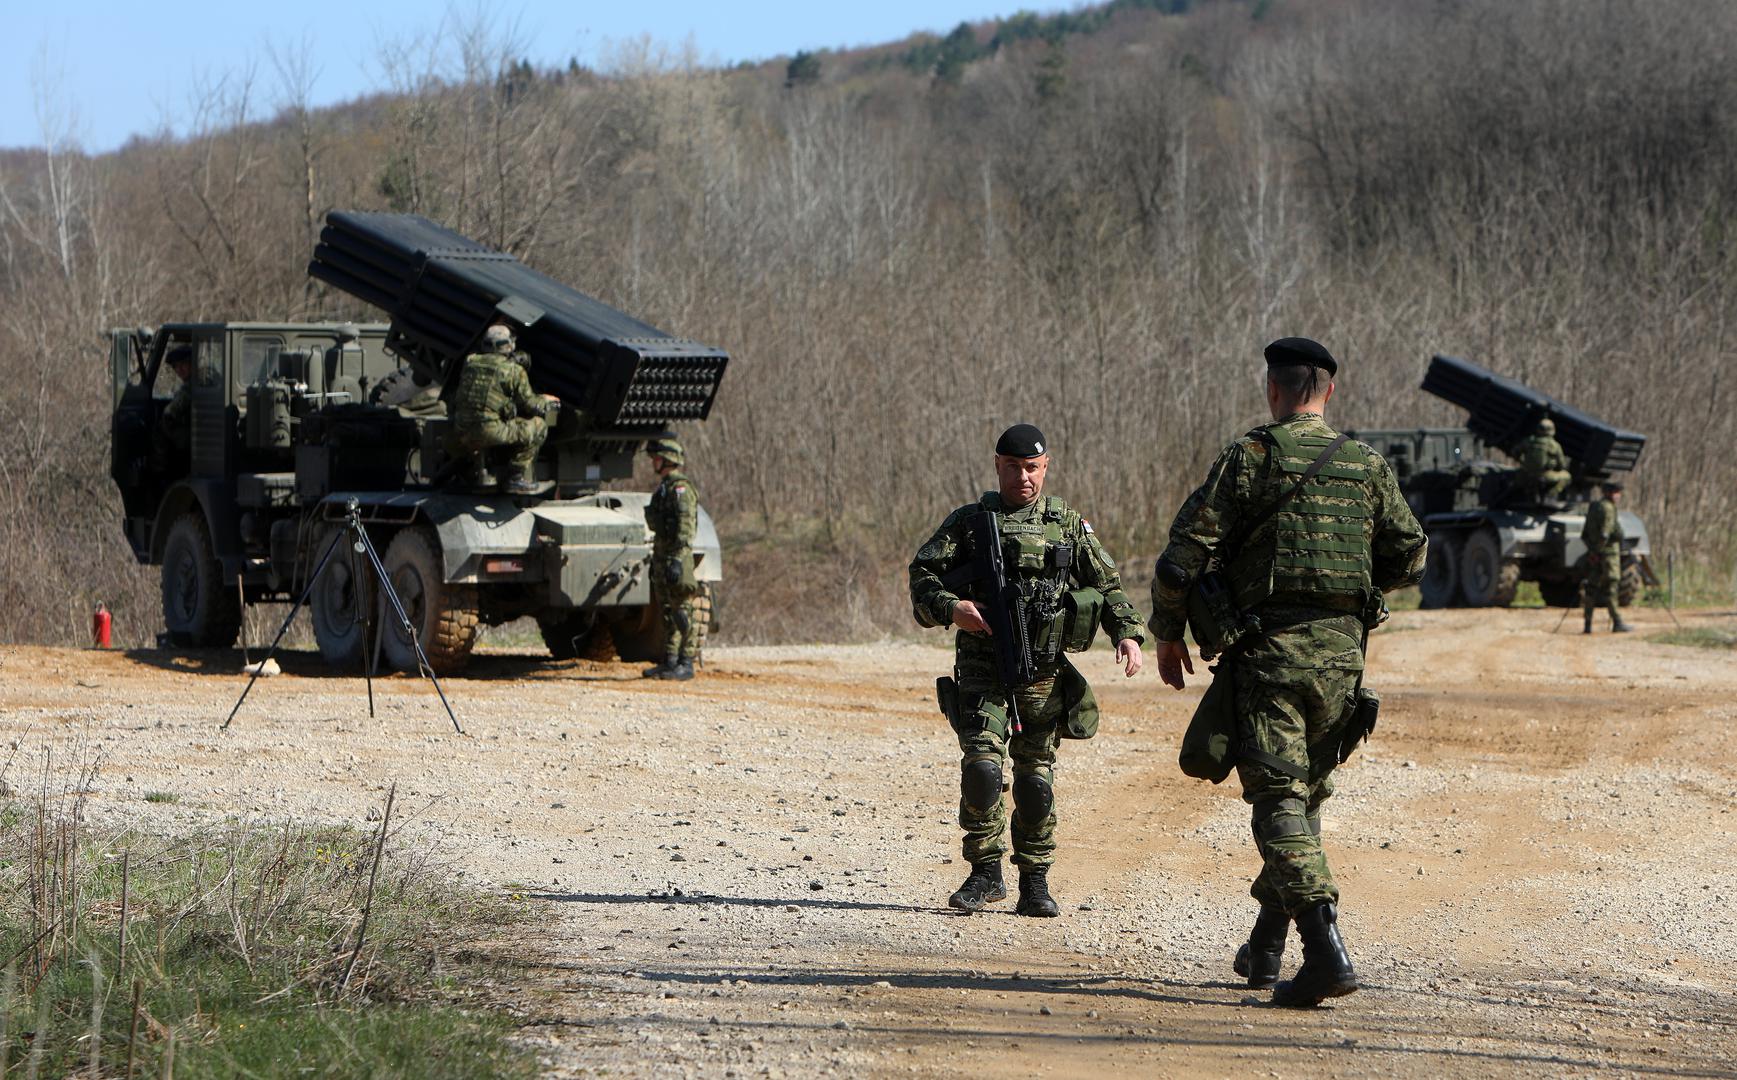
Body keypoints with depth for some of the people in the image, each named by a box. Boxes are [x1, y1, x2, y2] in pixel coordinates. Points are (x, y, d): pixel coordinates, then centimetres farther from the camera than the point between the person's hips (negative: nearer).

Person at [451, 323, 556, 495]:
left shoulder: (470, 362, 11)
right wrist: (544, 400, 26)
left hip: (461, 435, 7)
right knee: (538, 426, 7)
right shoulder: (515, 371, -3)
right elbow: (529, 405, 1)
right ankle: (515, 478, 4)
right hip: (490, 432, -7)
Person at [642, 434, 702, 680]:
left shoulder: (680, 488, -13)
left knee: (682, 611, -7)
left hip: (676, 558, -10)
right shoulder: (664, 487, 18)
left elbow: (686, 527, -20)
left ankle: (686, 664, -7)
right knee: (667, 612, 13)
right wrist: (657, 559, 23)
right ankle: (669, 662, 18)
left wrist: (677, 559, -26)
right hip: (662, 556, 10)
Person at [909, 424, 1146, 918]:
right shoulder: (967, 521, 8)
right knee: (981, 765, -16)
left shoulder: (1069, 525, 11)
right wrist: (950, 607, -17)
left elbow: (1108, 585, 11)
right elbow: (923, 573, 3)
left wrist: (1128, 633, -5)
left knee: (1036, 777, 3)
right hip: (982, 668, -1)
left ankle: (1035, 882, 13)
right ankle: (986, 872, -5)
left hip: (1044, 673, 1)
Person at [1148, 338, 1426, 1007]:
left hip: (1269, 649, -4)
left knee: (1279, 799, -8)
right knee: (1306, 796, 18)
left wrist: (1169, 634, 7)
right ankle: (1264, 950, 25)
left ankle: (1325, 949, -24)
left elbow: (1185, 555, -7)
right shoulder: (1368, 467, 8)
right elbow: (1409, 559, 14)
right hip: (1341, 649, 5)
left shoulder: (1249, 458, -4)